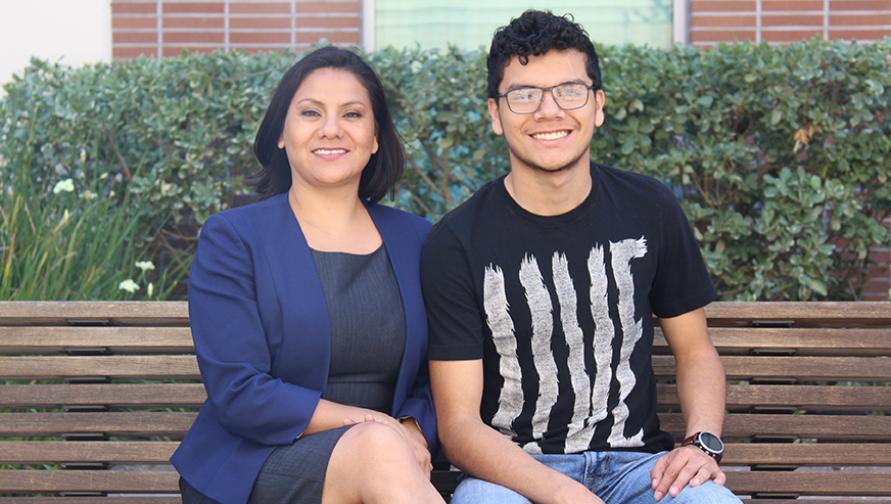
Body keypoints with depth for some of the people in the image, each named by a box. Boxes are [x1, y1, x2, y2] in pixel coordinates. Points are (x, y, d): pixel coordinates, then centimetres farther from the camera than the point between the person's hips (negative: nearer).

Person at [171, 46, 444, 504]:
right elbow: (236, 393, -8)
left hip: (390, 463, 3)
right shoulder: (231, 239, 2)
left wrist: (412, 434, -12)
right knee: (378, 448, -33)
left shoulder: (416, 241, 13)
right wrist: (377, 430, -16)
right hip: (254, 466, -3)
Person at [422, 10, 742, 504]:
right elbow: (458, 424, -9)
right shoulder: (456, 242, -6)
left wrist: (703, 441, -6)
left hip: (634, 460, 2)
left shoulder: (650, 210, 4)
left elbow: (695, 351, 16)